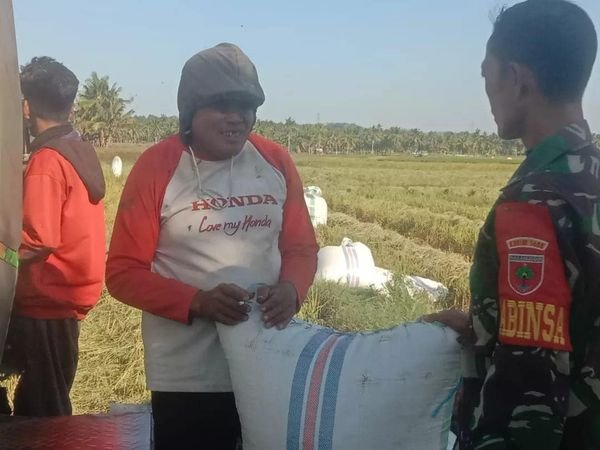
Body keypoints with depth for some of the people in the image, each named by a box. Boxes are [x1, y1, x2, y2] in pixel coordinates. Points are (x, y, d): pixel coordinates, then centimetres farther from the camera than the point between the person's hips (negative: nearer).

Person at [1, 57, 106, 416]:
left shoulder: (46, 161, -18)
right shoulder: (83, 151, 7)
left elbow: (37, 243, -22)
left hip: (49, 302, -8)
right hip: (73, 293, 8)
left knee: (45, 411, 4)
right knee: (38, 400, 19)